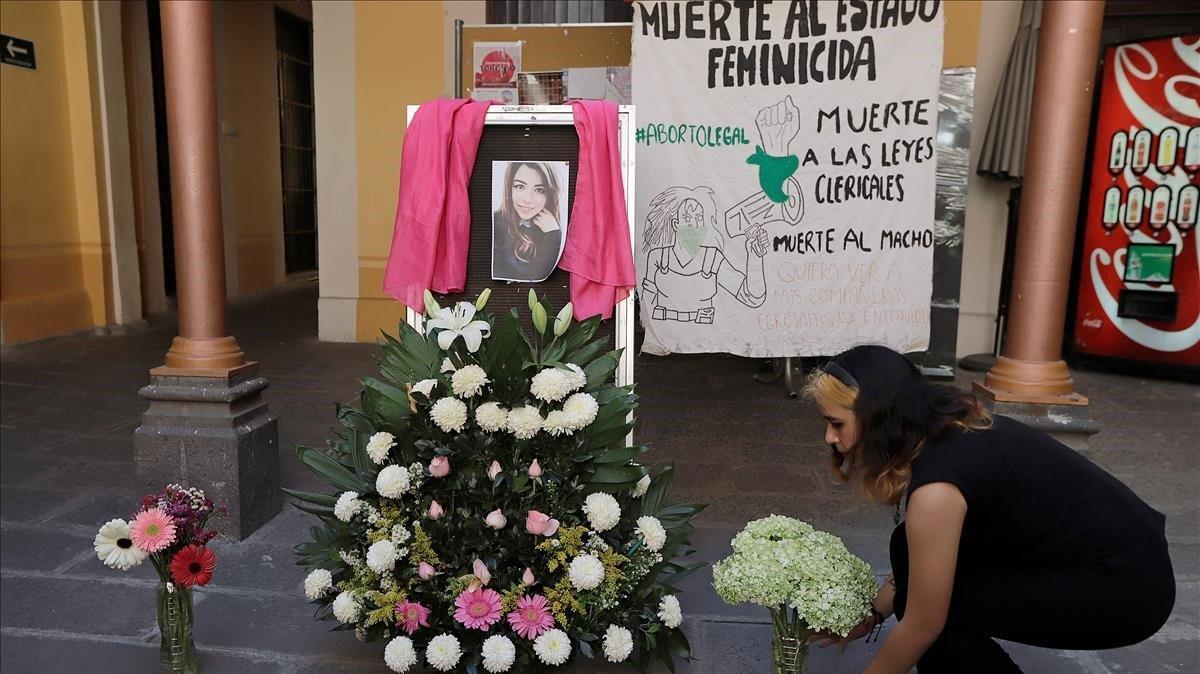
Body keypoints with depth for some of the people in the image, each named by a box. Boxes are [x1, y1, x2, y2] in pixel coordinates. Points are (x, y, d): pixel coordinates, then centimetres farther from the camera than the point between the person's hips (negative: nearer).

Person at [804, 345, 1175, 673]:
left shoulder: (937, 487, -28)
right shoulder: (949, 428, -1)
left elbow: (923, 624, -17)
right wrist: (871, 614, 13)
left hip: (1126, 585, -8)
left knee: (930, 604, -9)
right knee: (910, 549, 3)